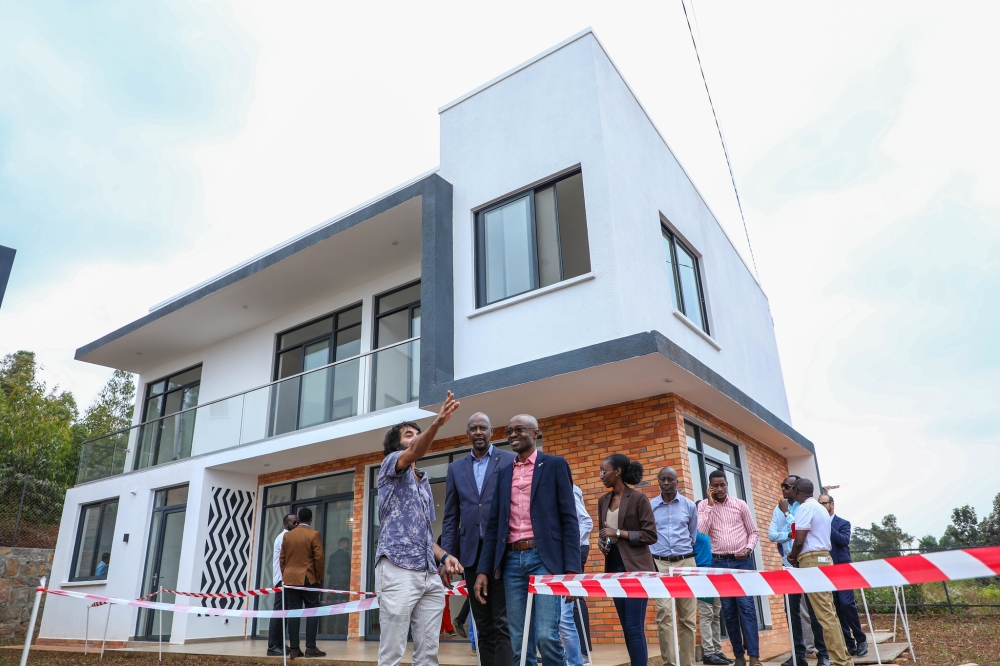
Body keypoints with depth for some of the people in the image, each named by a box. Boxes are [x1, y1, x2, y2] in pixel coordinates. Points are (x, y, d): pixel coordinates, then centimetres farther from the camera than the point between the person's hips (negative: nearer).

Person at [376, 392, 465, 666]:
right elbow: (416, 452, -20)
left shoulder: (424, 483, 24)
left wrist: (443, 556, 6)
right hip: (398, 571, -7)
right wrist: (437, 423, -39)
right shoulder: (391, 463, 4)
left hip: (430, 576, 7)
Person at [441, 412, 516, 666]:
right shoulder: (456, 468, 12)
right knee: (483, 626, 10)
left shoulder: (510, 462, 2)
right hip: (471, 553, 4)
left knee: (503, 623, -4)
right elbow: (450, 517, 11)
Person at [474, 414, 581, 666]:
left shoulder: (555, 465, 3)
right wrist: (483, 570, 7)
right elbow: (493, 525, 15)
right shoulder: (504, 474, 16)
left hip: (544, 558, -4)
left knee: (547, 636, -13)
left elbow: (569, 519, -3)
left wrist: (571, 569, -10)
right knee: (519, 643, 6)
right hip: (512, 561, 5)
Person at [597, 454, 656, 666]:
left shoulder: (638, 498, -8)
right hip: (614, 566, 7)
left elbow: (651, 535, -10)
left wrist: (619, 533, -16)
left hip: (635, 567, -6)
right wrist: (602, 542, -2)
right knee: (626, 626, 11)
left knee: (635, 626, -8)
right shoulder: (603, 500, 10)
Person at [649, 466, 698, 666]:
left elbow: (693, 534, 17)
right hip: (659, 563, -1)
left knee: (687, 616, 4)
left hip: (685, 562, 2)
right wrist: (650, 559, 8)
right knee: (664, 614, -12)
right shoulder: (649, 506, 3)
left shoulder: (689, 505, 6)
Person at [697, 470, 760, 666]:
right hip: (719, 563, 1)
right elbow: (702, 530, -14)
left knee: (746, 606, -7)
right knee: (728, 610, 5)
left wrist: (749, 548, -9)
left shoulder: (740, 504, 3)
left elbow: (753, 531, 9)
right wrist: (710, 504, -12)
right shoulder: (704, 506, 1)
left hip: (742, 561, 0)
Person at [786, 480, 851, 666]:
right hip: (823, 559, 10)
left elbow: (799, 540, -17)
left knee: (824, 614, -8)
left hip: (812, 561, -10)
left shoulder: (805, 507, -11)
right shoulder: (821, 508, 20)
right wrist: (797, 556, 16)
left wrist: (793, 556, 1)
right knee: (828, 612, 12)